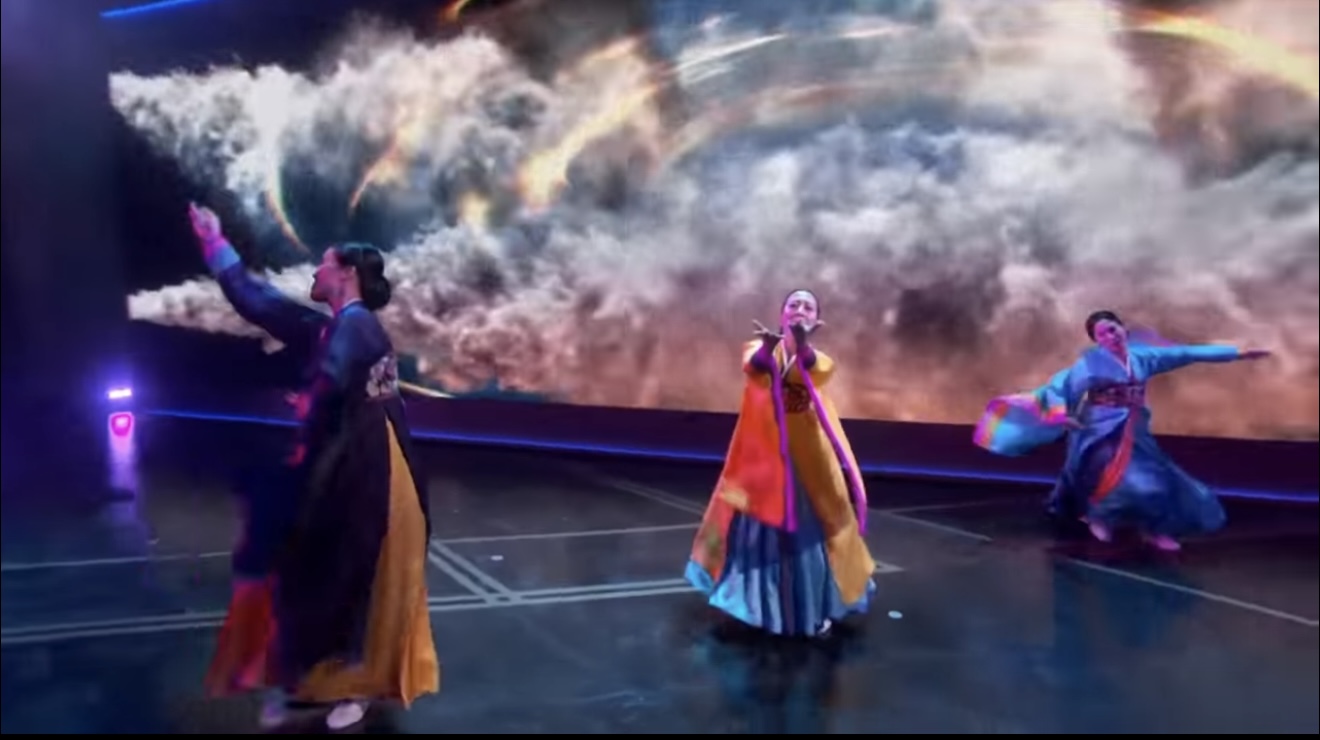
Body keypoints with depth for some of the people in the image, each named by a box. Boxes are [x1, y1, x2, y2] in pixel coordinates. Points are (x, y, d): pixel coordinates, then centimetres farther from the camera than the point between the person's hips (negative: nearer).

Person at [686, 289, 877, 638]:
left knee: (809, 532, 5)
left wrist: (802, 345, -46)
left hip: (808, 460, 0)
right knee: (762, 529, 8)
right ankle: (766, 605, 23)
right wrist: (768, 347, -48)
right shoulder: (760, 349, 1)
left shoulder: (821, 359, 3)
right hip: (764, 456, 0)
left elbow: (815, 370, -23)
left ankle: (816, 609, 19)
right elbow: (753, 368, -24)